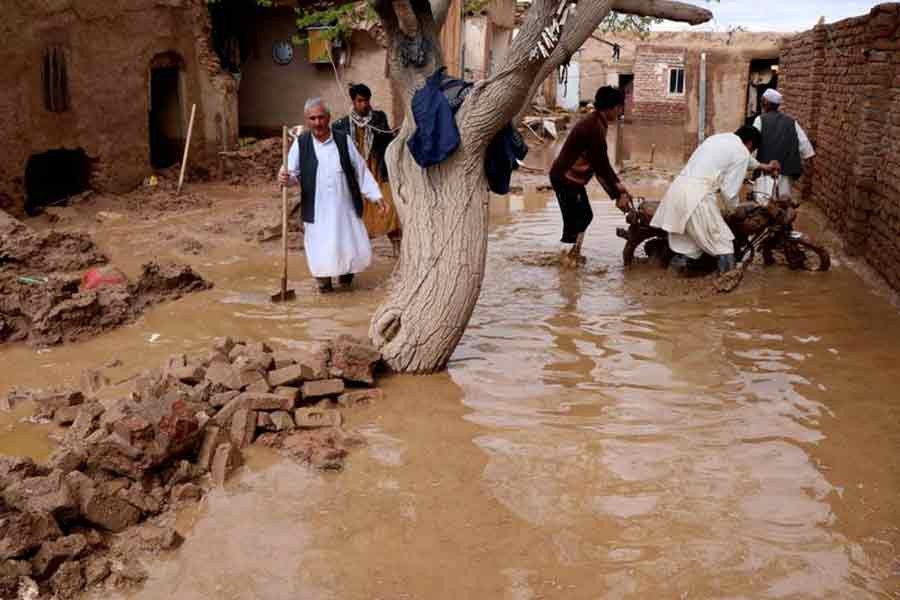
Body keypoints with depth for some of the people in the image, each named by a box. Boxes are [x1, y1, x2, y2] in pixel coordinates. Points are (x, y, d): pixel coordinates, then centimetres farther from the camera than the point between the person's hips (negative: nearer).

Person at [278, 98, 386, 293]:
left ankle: (346, 271, 36)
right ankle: (324, 281, 26)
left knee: (356, 251, 6)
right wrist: (286, 178, -26)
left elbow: (361, 171, 5)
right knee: (320, 250, 1)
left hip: (345, 209, 1)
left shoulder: (343, 141, 1)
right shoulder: (300, 144, -1)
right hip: (317, 212, -1)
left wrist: (376, 196, 2)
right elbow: (292, 173, -1)